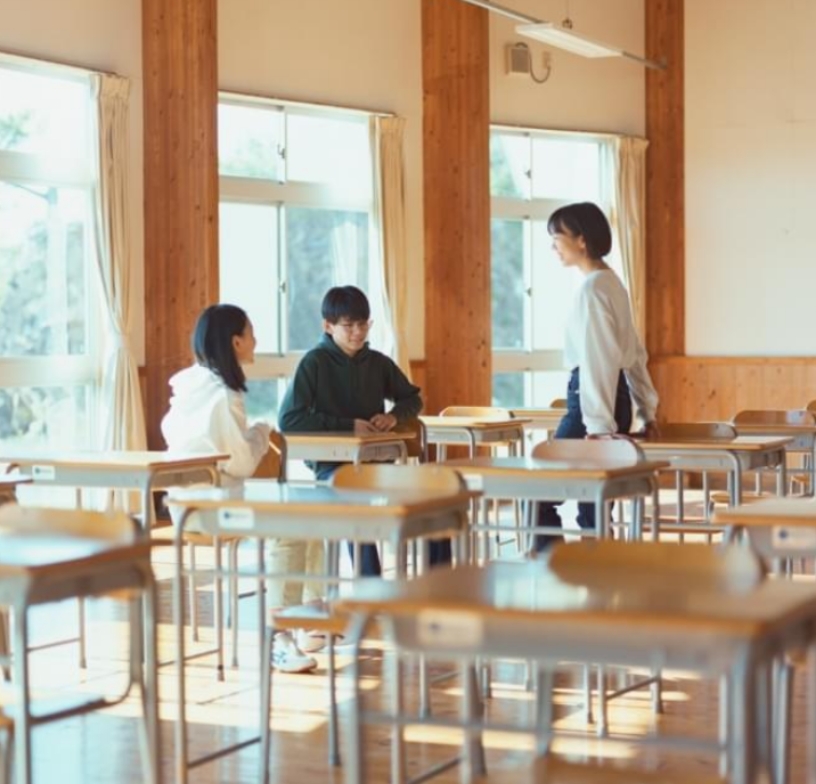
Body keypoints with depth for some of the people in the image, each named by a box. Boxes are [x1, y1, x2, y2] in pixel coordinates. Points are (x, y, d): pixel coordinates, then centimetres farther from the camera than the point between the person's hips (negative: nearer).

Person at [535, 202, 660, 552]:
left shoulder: (592, 288, -13)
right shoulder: (611, 282, 16)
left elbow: (600, 359, -18)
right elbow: (634, 352, 19)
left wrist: (598, 425, -20)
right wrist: (648, 409, 22)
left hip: (592, 396, -9)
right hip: (614, 397, 9)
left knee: (541, 494, -3)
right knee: (592, 507, 9)